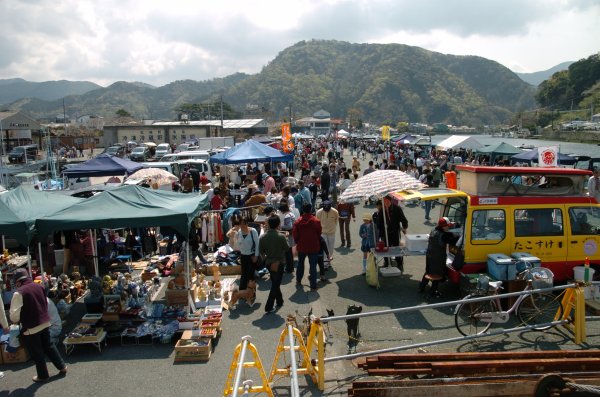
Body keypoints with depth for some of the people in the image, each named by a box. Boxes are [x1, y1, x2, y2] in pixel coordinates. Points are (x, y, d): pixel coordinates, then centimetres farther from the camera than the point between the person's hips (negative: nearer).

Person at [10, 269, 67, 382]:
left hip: (30, 327, -6)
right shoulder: (39, 287, 0)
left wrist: (16, 321, 5)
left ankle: (43, 375, 23)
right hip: (45, 323, 6)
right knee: (49, 346, 22)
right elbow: (46, 303, 14)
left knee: (36, 353, 10)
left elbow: (14, 314, -16)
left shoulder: (19, 293, -18)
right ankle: (62, 366, 27)